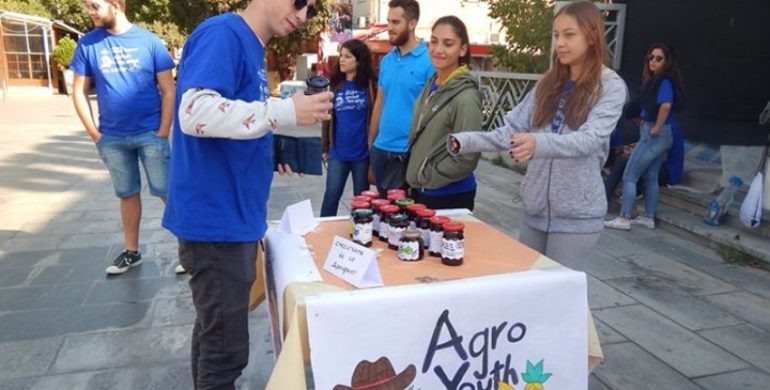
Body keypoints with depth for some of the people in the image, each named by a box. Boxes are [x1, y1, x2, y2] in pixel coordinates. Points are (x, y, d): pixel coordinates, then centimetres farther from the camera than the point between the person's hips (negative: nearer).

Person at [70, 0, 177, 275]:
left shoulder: (149, 41, -3)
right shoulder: (87, 44, 3)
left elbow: (168, 91, -3)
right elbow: (79, 91, 7)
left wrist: (163, 132, -8)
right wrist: (94, 133, 1)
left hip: (150, 134, -3)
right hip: (112, 138, 3)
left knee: (167, 192, 0)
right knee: (128, 195, 13)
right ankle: (131, 251, 26)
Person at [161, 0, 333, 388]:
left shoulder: (251, 47, 14)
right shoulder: (222, 33, -13)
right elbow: (196, 112, -28)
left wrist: (273, 148, 12)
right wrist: (285, 111, -25)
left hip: (232, 215, 9)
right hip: (214, 218, -9)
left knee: (215, 333, 22)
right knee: (226, 348, 2)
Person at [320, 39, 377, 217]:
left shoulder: (369, 85, -2)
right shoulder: (335, 85, 6)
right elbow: (327, 117, 9)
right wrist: (325, 147, 8)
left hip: (362, 151, -2)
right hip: (338, 152, 2)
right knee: (331, 195, 3)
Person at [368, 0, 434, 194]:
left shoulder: (429, 60, -11)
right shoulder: (386, 60, 8)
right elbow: (380, 102, 13)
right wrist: (370, 141, 11)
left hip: (410, 151, -6)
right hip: (380, 149, 6)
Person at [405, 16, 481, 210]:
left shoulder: (465, 96, -19)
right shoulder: (431, 84, 3)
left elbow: (467, 158, -21)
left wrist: (426, 178, -13)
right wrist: (416, 176, 7)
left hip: (450, 196, -7)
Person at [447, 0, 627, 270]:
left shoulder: (611, 87, -6)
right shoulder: (549, 83, 8)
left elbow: (589, 140, -22)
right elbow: (512, 130, 3)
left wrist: (538, 143, -41)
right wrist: (465, 141, -13)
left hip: (576, 213, -5)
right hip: (536, 207, 5)